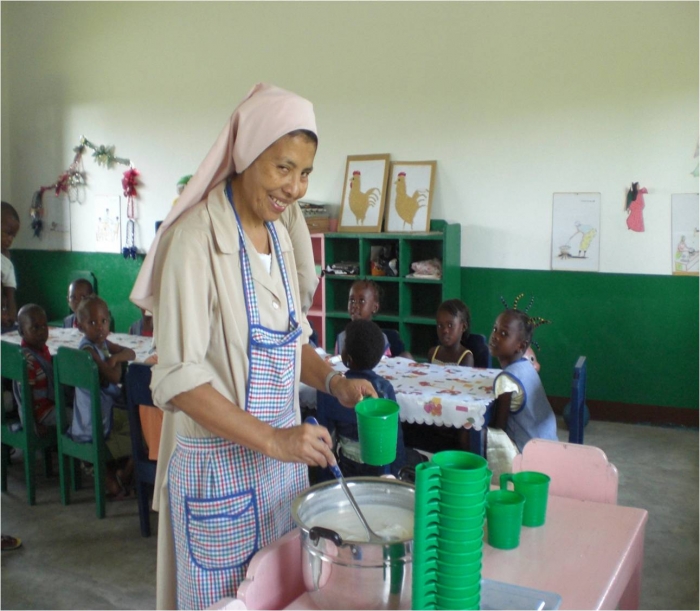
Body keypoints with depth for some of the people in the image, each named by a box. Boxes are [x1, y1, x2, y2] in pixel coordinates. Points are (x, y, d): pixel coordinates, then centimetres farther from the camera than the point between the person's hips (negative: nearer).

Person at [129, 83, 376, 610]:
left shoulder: (278, 234, 5)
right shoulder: (197, 236, -18)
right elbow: (178, 376, -22)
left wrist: (334, 381, -3)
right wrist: (271, 438, -26)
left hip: (281, 453, 7)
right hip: (220, 463, -7)